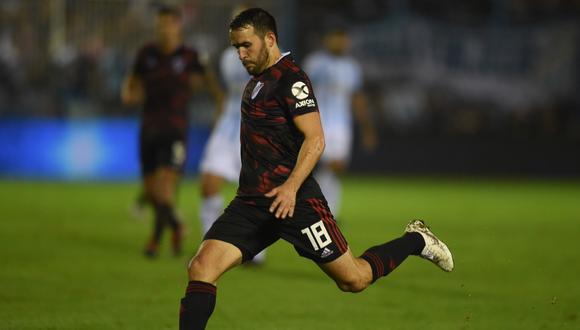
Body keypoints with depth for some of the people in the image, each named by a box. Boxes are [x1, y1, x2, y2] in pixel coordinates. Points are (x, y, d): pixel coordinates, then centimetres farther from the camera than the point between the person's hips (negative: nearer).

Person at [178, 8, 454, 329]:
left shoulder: (291, 79, -10)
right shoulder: (257, 80, 17)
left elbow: (315, 140, -18)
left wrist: (291, 187, -31)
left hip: (292, 199, -8)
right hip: (251, 200, 8)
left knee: (354, 280, 2)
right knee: (201, 268, -12)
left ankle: (416, 241, 27)